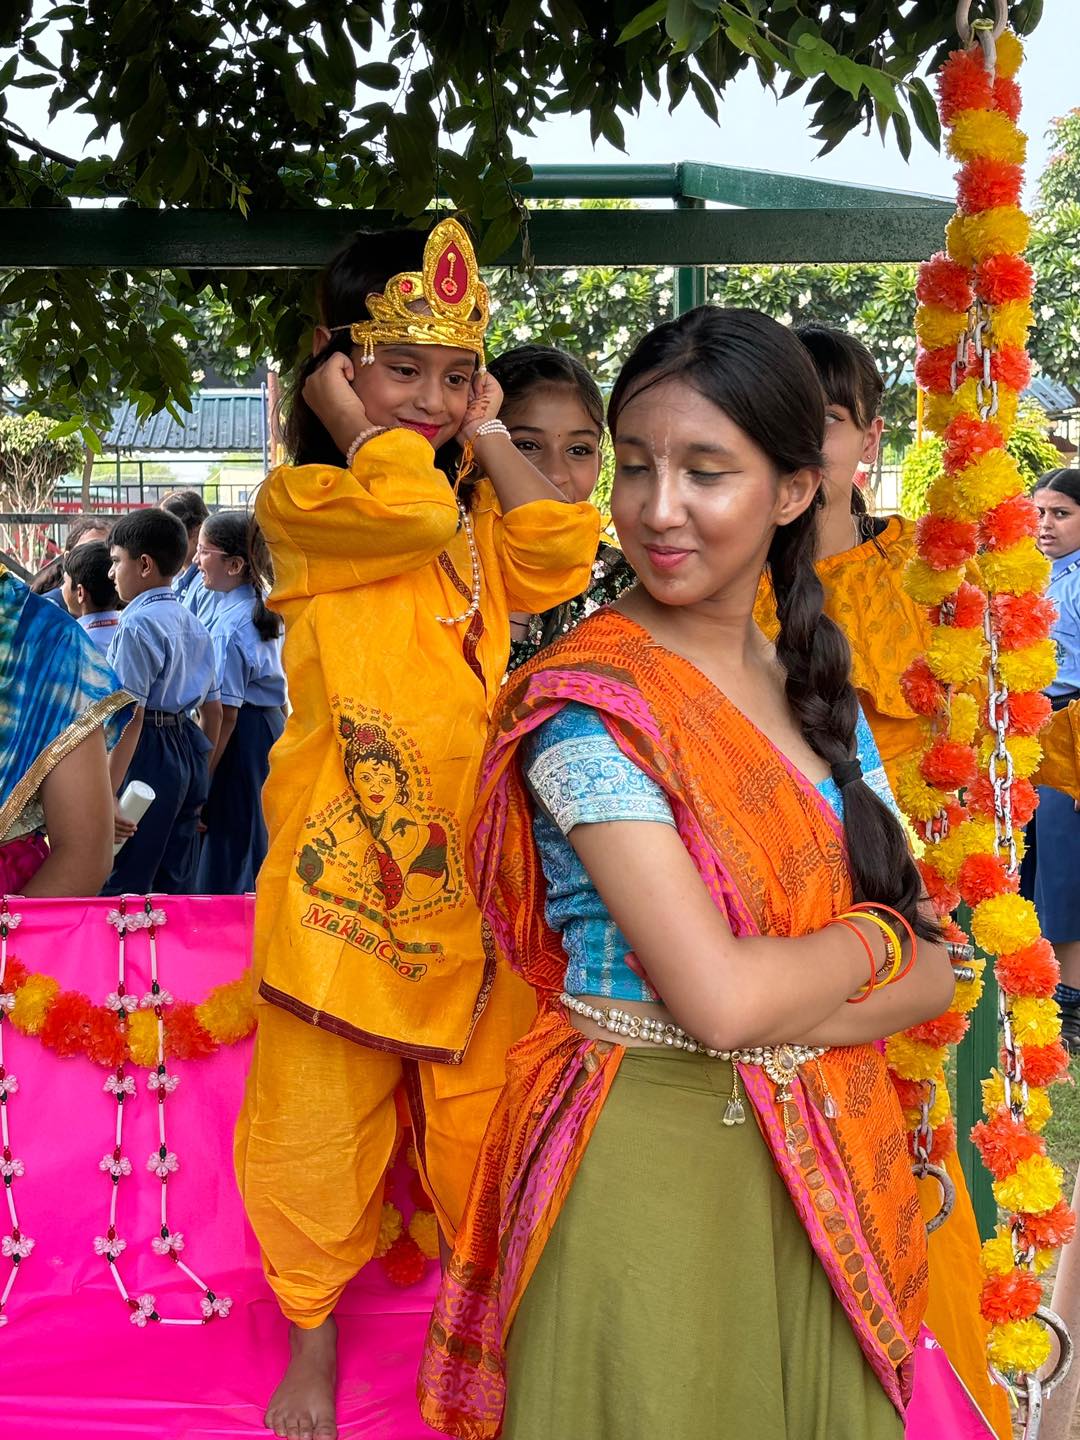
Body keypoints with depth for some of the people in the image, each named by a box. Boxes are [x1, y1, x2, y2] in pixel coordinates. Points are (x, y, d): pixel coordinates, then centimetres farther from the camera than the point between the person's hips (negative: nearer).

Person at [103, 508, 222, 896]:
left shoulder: (137, 624, -13)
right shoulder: (193, 624, 13)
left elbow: (131, 718, -21)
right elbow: (213, 709, 18)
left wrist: (106, 796, -23)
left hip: (149, 752, -9)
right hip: (190, 751, 9)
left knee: (120, 885, -7)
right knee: (175, 885, 13)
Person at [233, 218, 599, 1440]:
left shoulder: (479, 511, 17)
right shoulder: (299, 502, -3)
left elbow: (559, 563, -1)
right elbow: (406, 507, -22)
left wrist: (490, 437, 5)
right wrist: (351, 416, -7)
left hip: (471, 860, 5)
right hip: (347, 860, -4)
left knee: (484, 1114, 12)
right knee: (326, 1111, 8)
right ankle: (311, 1336, 28)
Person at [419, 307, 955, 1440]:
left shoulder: (814, 691, 5)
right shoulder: (588, 703, -15)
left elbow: (930, 972, 1)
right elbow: (717, 996, -23)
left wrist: (776, 1001, -16)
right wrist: (870, 936, -5)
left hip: (823, 1166, 6)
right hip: (647, 1165, -6)